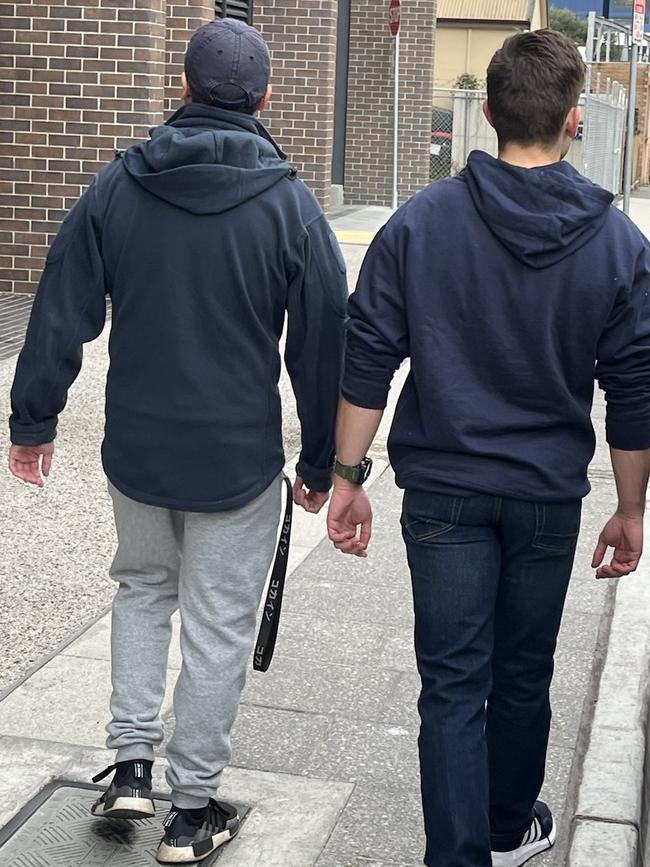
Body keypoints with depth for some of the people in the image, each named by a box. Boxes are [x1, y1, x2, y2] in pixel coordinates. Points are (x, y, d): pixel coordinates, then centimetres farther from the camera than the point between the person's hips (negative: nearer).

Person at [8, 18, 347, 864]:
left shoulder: (117, 186, -4)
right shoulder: (289, 205, -9)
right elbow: (321, 349, -5)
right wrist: (322, 463, 6)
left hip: (135, 447, 3)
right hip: (239, 457, -2)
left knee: (142, 587, 25)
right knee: (218, 625, 9)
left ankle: (131, 764, 21)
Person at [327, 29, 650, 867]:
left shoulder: (421, 221, -6)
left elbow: (367, 358, -6)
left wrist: (347, 475, 2)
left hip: (444, 491, -1)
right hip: (548, 498, 1)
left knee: (452, 686, 5)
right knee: (523, 675, 18)